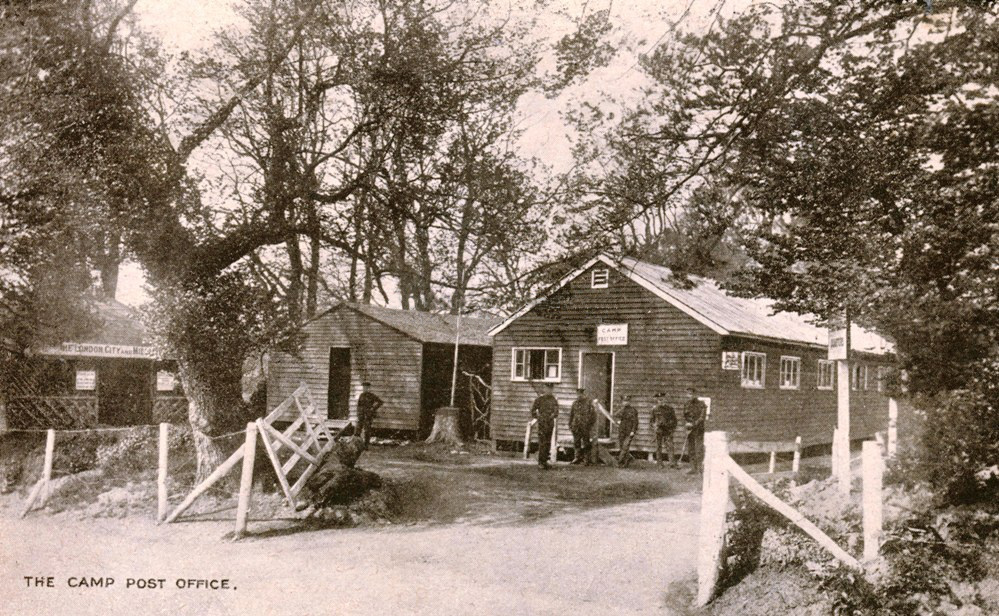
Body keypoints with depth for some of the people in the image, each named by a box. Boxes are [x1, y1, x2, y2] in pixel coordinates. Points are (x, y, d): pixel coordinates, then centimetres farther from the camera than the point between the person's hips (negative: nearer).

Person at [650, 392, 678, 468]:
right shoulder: (655, 409, 8)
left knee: (670, 446, -7)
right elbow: (652, 420, 15)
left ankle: (673, 463, -8)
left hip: (668, 430, -1)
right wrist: (654, 425, 0)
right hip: (658, 430, 1)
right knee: (658, 447, 3)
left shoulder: (670, 408, 6)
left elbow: (674, 419, 10)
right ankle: (659, 463, 9)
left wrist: (673, 429, 4)